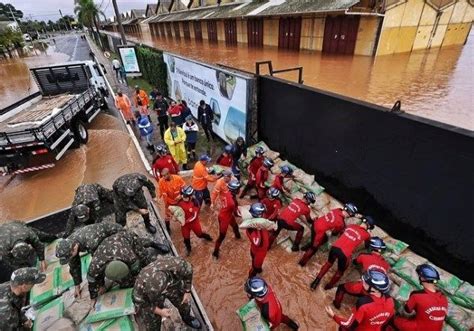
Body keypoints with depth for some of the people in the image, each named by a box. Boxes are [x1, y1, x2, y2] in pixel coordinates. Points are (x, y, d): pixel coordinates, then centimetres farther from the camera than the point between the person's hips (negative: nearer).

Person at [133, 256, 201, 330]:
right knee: (153, 325, 14)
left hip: (173, 283, 2)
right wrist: (159, 311, -20)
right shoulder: (141, 284, -41)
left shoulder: (177, 265, -42)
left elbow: (188, 271, -17)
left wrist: (187, 291, -10)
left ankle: (186, 318, 55)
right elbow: (139, 302, -19)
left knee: (185, 303, 22)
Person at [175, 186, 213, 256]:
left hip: (194, 222, -3)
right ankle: (188, 249, 46)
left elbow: (194, 216, -24)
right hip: (184, 222, 3)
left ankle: (207, 237, 53)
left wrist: (186, 221, -30)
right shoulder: (180, 202, -15)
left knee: (199, 234, 18)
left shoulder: (195, 203, -27)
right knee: (186, 237, 16)